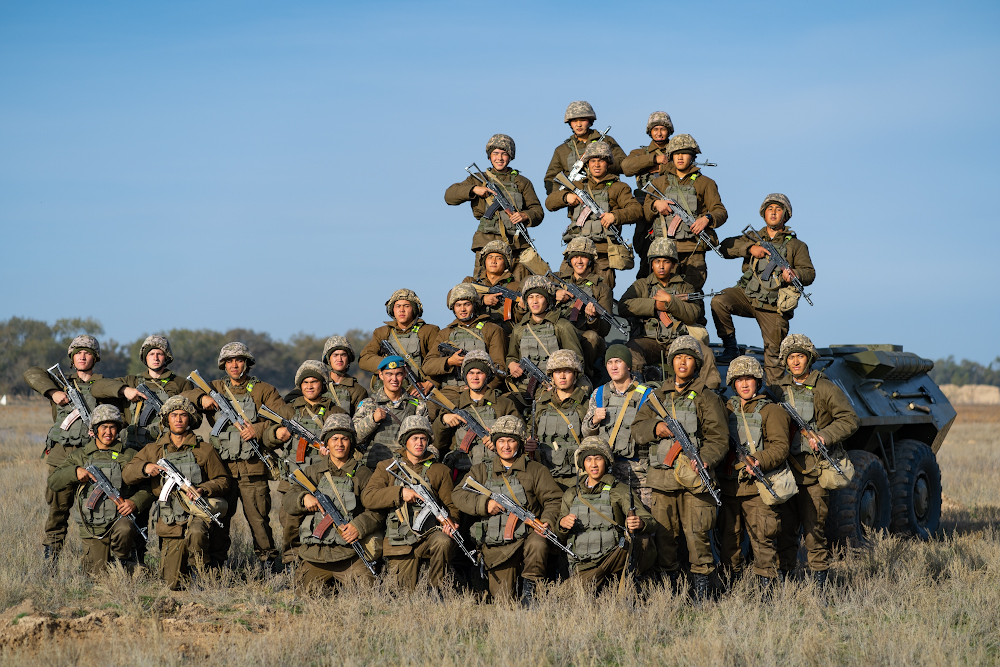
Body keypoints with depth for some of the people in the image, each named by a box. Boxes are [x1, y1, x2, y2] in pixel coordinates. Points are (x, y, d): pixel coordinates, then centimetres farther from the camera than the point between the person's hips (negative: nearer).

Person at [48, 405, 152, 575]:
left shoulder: (129, 456, 8)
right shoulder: (80, 456, 11)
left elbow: (147, 489, 4)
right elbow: (53, 482, 4)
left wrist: (135, 503, -17)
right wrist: (75, 472, -14)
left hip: (120, 518, -2)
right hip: (92, 528, 2)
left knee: (124, 530, -37)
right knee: (97, 574, -5)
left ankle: (123, 560, -5)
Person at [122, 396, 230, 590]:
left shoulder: (204, 450, 5)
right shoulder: (154, 450, 12)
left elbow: (224, 481, 6)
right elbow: (126, 474, 9)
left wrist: (204, 490, -13)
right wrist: (145, 468, -12)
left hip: (198, 513, -2)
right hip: (170, 522, 2)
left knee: (196, 533, -41)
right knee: (174, 584, -4)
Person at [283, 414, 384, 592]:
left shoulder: (362, 475, 7)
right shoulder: (312, 472, 13)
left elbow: (377, 511, 0)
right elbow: (288, 502, 6)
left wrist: (360, 526, -19)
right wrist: (304, 498, -17)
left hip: (349, 554, -2)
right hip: (314, 554, 2)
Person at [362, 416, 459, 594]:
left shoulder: (440, 471, 14)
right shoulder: (387, 467, 10)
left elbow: (451, 505, 13)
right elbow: (367, 497, -3)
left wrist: (450, 523, -10)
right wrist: (400, 493, -15)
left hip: (430, 535, 0)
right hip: (400, 542, 0)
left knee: (443, 542, -36)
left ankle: (436, 590, -17)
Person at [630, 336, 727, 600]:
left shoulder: (707, 398, 5)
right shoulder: (658, 397, 18)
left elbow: (718, 437, -2)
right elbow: (637, 430, 14)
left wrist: (704, 460, -20)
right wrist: (655, 428, -8)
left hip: (693, 477, -4)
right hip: (661, 477, 4)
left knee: (697, 535, -9)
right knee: (663, 535, 4)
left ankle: (701, 587, -3)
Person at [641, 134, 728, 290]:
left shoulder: (705, 183, 15)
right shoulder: (659, 182, 21)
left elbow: (721, 212, 8)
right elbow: (645, 212, 15)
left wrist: (707, 218, -13)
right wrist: (655, 204, -6)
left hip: (693, 249, -1)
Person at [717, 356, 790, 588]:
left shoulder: (771, 412, 3)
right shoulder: (726, 410, 18)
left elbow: (780, 447, -7)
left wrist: (760, 461, -25)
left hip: (758, 488, -5)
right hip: (728, 488, 5)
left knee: (762, 540, -8)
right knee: (728, 541, 8)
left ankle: (767, 586, -4)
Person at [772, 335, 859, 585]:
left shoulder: (825, 389, 1)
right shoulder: (777, 389, 13)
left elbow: (850, 420, -4)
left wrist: (824, 436, -18)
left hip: (814, 470, -3)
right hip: (784, 470, 3)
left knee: (814, 530, -3)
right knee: (784, 530, 3)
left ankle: (819, 581, 5)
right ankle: (780, 576, 11)